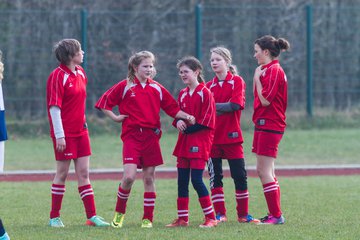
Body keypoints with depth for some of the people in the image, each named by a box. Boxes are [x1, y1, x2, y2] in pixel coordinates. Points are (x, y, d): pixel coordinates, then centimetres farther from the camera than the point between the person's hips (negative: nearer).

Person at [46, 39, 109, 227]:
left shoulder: (80, 72, 9)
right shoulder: (58, 76, -14)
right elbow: (54, 107, -17)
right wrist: (59, 135, -20)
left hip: (80, 130, 7)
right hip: (65, 133, -7)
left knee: (83, 173, 6)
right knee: (62, 174, 1)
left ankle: (91, 216, 6)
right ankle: (54, 217, 10)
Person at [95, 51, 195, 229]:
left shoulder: (157, 88, 10)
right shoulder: (125, 86, 1)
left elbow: (173, 108, 12)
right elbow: (104, 102, 6)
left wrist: (186, 117, -3)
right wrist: (115, 118, -2)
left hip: (151, 136, 3)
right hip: (132, 135, -3)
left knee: (149, 178, 4)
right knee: (129, 176, -15)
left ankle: (147, 219, 12)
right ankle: (119, 212, 7)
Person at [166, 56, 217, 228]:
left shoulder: (205, 93, -9)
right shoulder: (182, 94, 13)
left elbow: (207, 120, -13)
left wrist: (188, 129, -13)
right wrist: (178, 122, -3)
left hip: (200, 141, -7)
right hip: (184, 142, 7)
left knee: (196, 180, -12)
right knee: (182, 181, 7)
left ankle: (211, 218, -4)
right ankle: (182, 219, 13)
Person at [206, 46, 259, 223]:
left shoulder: (237, 81, 0)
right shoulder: (209, 86, 11)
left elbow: (235, 105, -14)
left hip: (232, 136, -3)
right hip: (213, 137, 3)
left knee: (240, 176, -2)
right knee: (215, 177, 2)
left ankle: (243, 214, 8)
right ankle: (220, 214, 9)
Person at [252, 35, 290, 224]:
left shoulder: (274, 70, -14)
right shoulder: (267, 70, 16)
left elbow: (265, 100, -20)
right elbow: (258, 97, 15)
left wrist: (257, 79, -10)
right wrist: (257, 77, 7)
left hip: (269, 126, -11)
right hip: (264, 125, 11)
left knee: (265, 172, -10)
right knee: (263, 171, 13)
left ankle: (276, 215, -9)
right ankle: (274, 214, 17)